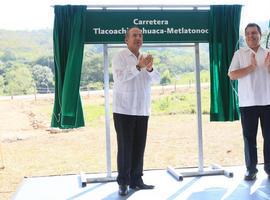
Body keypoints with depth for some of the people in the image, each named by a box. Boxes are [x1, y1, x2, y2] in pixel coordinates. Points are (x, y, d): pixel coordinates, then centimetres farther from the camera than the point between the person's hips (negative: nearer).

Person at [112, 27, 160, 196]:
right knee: (125, 147, -2)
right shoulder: (119, 57, -4)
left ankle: (136, 180, 15)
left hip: (142, 110, 5)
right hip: (124, 110, -5)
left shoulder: (145, 58, 13)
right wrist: (138, 67, -30)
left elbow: (157, 79, 3)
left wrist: (149, 68, -18)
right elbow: (120, 77, -20)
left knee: (139, 147, 7)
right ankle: (123, 183, 6)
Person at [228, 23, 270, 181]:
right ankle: (251, 169, 9)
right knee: (249, 137, 2)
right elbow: (232, 75, -7)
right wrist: (251, 67, -18)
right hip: (248, 103, -2)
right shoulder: (239, 54, 4)